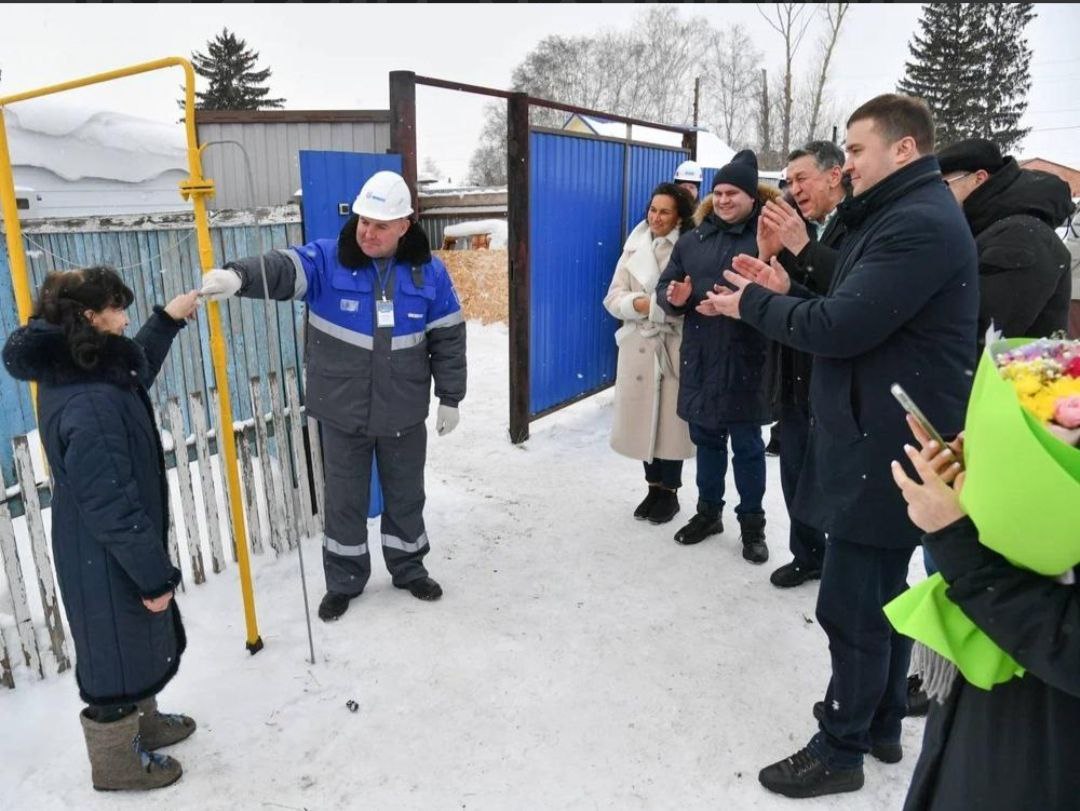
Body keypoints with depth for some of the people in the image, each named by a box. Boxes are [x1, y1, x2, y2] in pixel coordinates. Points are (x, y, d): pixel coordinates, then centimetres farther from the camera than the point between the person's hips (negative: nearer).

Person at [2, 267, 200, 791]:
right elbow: (113, 506, -29)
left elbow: (134, 373, 22)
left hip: (108, 550, 10)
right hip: (107, 560, -10)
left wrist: (167, 319, 21)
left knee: (137, 643, 27)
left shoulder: (72, 373, -2)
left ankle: (141, 724, 50)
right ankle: (116, 764, 36)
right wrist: (154, 574, -21)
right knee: (116, 653, 12)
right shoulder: (89, 406, -33)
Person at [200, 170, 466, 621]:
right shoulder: (326, 260, -10)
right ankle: (344, 581, 33)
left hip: (404, 414, 1)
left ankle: (409, 568, 40)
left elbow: (448, 338, 1)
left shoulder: (429, 273, -4)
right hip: (343, 413, -1)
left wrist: (450, 398, 2)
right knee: (345, 500, 13)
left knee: (406, 496, 17)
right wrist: (237, 276, -52)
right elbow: (280, 269, -30)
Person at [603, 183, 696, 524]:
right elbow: (613, 298, 2)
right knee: (644, 417, 10)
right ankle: (654, 486, 27)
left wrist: (652, 304, -19)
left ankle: (669, 491, 20)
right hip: (639, 346, 4)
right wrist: (638, 304, -15)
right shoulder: (635, 247, 7)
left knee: (672, 419, 3)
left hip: (675, 348, -4)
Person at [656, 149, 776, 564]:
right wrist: (673, 298, -9)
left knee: (747, 446, 7)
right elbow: (664, 286, 13)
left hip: (746, 362, -4)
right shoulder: (692, 240, 10)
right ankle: (708, 512, 34)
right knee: (706, 440, 17)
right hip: (699, 360, 5)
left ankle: (752, 523, 23)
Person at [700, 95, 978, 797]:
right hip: (886, 442, 11)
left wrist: (753, 304, -9)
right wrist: (785, 291, 4)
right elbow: (858, 314, 16)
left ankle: (840, 751, 17)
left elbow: (839, 328, -24)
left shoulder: (920, 223, -18)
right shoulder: (903, 215, 16)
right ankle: (883, 725, 36)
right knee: (883, 593, 19)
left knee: (852, 605, 0)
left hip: (885, 450, -11)